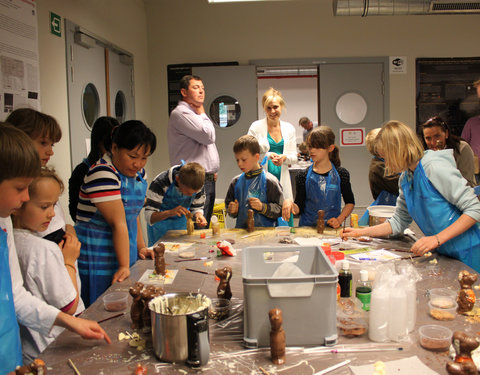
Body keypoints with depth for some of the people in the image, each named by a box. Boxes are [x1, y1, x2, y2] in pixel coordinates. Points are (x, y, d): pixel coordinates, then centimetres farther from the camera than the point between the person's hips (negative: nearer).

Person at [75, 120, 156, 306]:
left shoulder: (138, 172, 8)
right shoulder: (102, 174, -18)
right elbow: (118, 223, -23)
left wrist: (141, 248, 11)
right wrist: (124, 266, -21)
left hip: (125, 252, 8)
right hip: (98, 259, -8)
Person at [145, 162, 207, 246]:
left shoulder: (198, 186, -17)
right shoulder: (161, 183, -29)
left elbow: (197, 208, -1)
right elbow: (149, 216, -29)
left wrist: (199, 216, -24)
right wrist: (170, 212, -47)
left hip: (182, 226, 3)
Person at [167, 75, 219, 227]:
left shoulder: (195, 113, 21)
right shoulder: (181, 113, -11)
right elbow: (208, 136, -19)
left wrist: (211, 171, 20)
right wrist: (202, 114, -1)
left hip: (207, 179, 10)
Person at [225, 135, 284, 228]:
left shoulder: (269, 181, -1)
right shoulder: (236, 182, 12)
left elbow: (280, 210, -2)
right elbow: (228, 204, 24)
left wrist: (262, 207, -13)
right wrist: (232, 211, 4)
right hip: (240, 230, 3)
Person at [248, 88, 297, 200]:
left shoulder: (289, 128, 11)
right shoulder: (256, 127, -1)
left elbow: (294, 157, 11)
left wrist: (284, 157, -11)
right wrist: (268, 156, -19)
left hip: (282, 178, 3)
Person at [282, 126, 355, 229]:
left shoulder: (341, 174, 4)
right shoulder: (303, 176, 4)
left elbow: (350, 202, 13)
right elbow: (299, 208, 3)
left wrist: (339, 219, -3)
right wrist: (290, 204, -18)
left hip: (332, 228, 0)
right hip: (307, 227, 0)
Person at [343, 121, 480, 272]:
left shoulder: (434, 167, -17)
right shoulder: (405, 178, 7)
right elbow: (399, 221, 16)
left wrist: (437, 239, -25)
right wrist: (360, 232, 11)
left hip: (466, 254, -7)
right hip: (443, 254, 7)